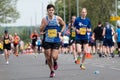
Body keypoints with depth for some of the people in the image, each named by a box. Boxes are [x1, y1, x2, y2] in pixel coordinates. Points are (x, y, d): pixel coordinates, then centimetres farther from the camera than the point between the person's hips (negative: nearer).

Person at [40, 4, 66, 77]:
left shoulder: (58, 18, -4)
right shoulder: (44, 19, -2)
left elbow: (64, 25, 13)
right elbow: (41, 30, -1)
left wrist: (61, 32, -1)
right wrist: (44, 25, -19)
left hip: (56, 40, -1)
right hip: (47, 41, 1)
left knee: (54, 56, -15)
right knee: (48, 57, 3)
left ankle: (55, 62, 21)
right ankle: (52, 71, 23)